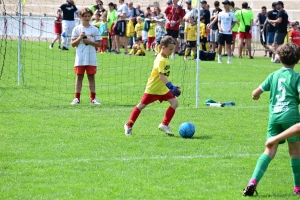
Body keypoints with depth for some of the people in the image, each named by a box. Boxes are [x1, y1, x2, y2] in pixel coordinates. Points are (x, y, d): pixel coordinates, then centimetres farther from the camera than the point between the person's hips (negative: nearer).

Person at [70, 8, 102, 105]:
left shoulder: (95, 29, 4)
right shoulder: (77, 29, 2)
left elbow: (98, 44, 3)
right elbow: (73, 44, 1)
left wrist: (90, 42, -13)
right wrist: (79, 38, -15)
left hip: (91, 58, 1)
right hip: (80, 58, -1)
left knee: (91, 77, 4)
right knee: (79, 76, 2)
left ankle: (93, 98, 8)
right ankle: (77, 98, 4)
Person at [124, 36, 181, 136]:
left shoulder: (165, 58, 6)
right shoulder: (160, 60, -23)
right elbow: (161, 76, -34)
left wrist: (173, 88, 20)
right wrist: (171, 87, -43)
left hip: (163, 89, 8)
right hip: (153, 88, -8)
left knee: (175, 102, -7)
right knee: (142, 105, 5)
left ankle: (164, 124, -2)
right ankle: (129, 125, 19)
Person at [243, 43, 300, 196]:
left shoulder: (274, 75, 12)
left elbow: (255, 93, 13)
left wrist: (256, 96, 36)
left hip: (274, 116, 3)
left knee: (269, 151, 2)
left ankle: (253, 181, -15)